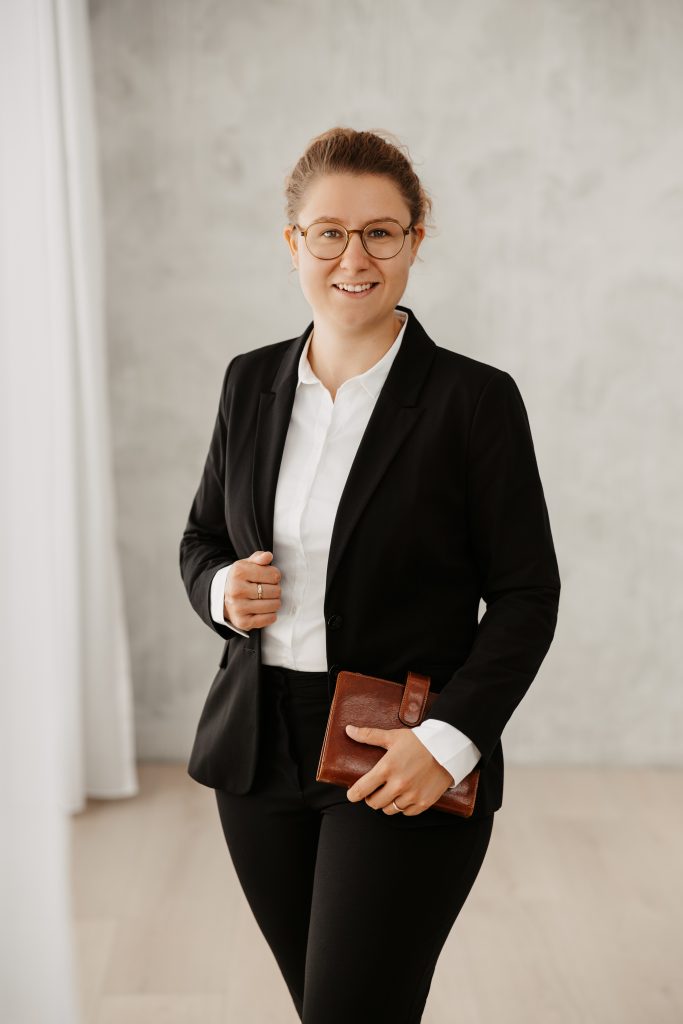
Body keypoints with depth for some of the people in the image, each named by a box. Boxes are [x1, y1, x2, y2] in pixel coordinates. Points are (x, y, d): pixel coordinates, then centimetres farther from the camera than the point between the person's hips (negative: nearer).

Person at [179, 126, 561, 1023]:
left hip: (407, 769, -5)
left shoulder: (475, 399, -10)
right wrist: (223, 591, -8)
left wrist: (448, 740, -18)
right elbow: (201, 539, 15)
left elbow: (526, 595, -8)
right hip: (259, 754, 5)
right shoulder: (251, 381, 5)